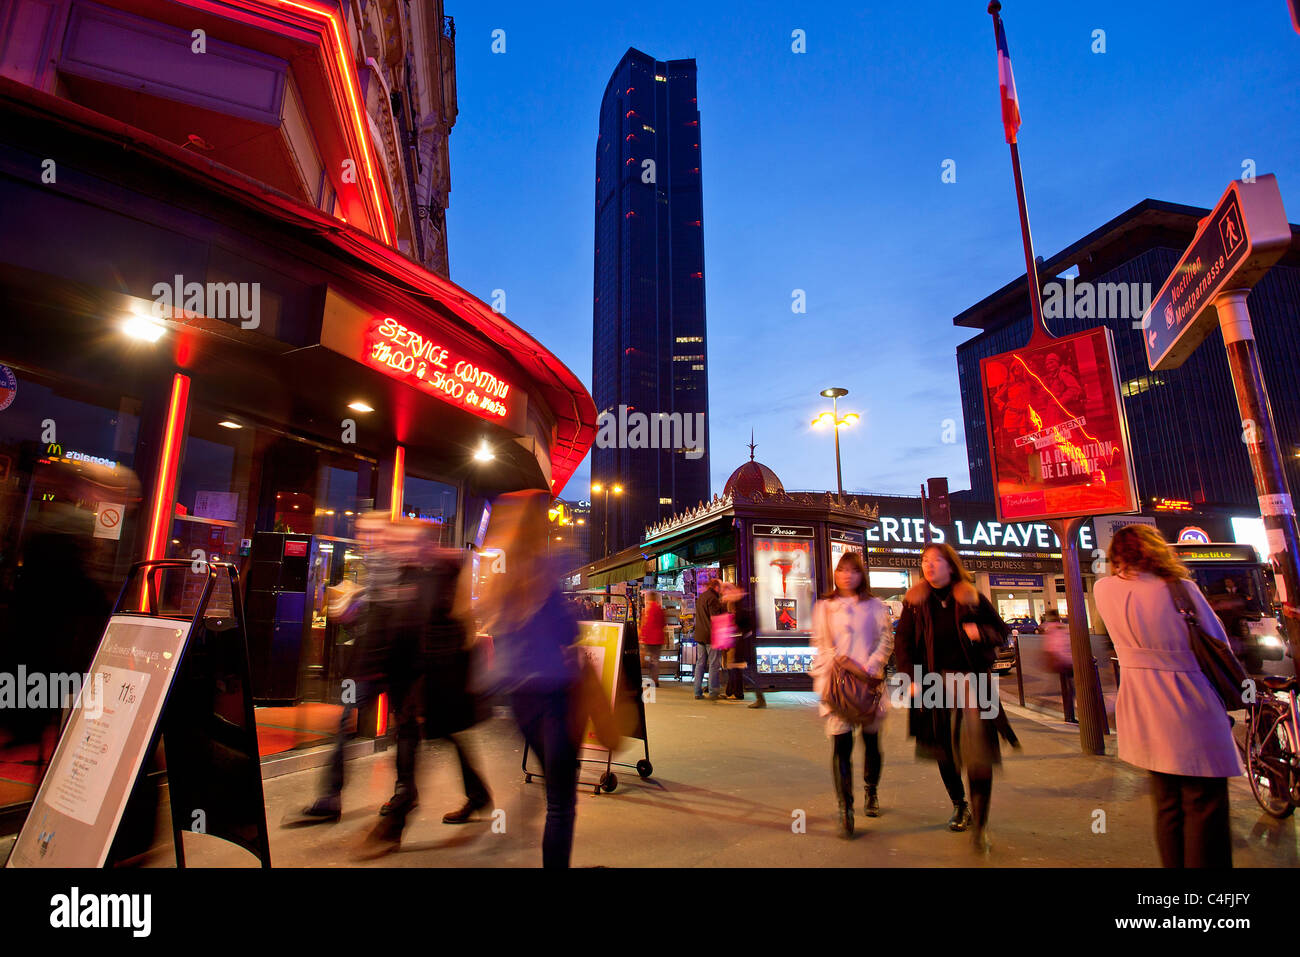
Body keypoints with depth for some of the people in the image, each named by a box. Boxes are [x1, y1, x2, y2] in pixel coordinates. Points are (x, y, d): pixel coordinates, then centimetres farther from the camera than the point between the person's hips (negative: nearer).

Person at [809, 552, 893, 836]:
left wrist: (870, 667, -11)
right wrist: (841, 661, -13)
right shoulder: (824, 607, 9)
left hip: (869, 681, 1)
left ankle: (871, 792, 34)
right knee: (841, 743, -8)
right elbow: (820, 643, 4)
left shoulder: (875, 606, 10)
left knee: (871, 740, 11)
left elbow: (886, 640, 3)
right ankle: (845, 808, -5)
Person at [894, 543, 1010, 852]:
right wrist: (913, 679, -7)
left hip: (972, 681, -1)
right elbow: (902, 643, 4)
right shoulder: (915, 601, 4)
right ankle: (959, 806, 35)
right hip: (935, 683, 1)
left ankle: (980, 823, 1)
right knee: (944, 750, 12)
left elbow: (1002, 630, 11)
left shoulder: (971, 598, 3)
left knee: (977, 751, -10)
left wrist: (982, 633, -11)